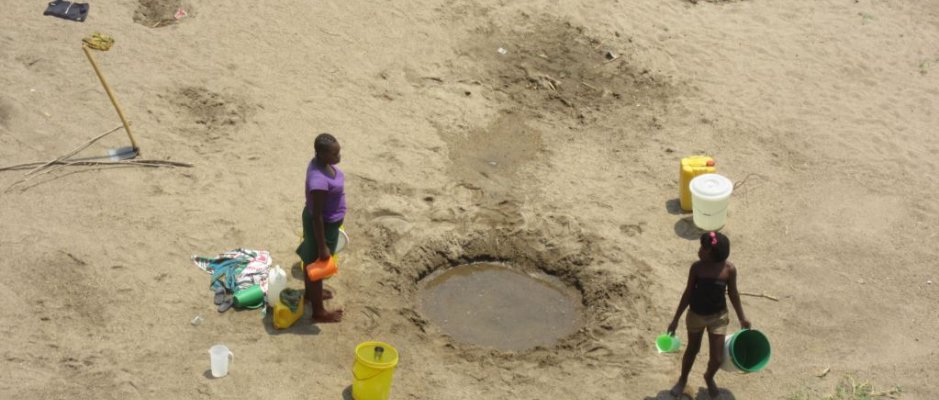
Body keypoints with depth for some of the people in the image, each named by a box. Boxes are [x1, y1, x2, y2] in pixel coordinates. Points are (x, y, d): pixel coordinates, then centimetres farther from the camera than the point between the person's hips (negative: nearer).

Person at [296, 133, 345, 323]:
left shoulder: (320, 163, -10)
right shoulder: (319, 180, -38)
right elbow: (317, 216, -29)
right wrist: (322, 247, -21)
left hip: (326, 221, 9)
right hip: (323, 225, -9)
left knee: (311, 260, 30)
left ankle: (310, 292, 55)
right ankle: (319, 312, 33)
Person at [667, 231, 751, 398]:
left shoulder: (729, 269, -18)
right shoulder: (697, 267, -17)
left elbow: (733, 293, -2)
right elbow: (688, 293, -5)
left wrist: (742, 318, 5)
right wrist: (676, 319, -2)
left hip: (718, 316, 0)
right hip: (696, 315, 0)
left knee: (717, 359, 4)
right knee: (692, 349, 20)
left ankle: (709, 377, 40)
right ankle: (683, 379, 47)